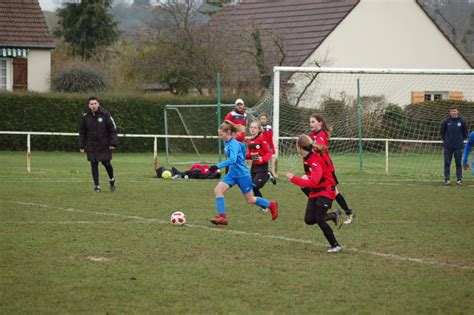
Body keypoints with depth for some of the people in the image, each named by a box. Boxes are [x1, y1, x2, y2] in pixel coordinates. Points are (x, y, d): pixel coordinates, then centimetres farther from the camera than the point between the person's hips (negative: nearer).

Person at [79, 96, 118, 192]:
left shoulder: (105, 114, -8)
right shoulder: (85, 116, 0)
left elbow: (113, 129, -6)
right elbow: (82, 132, 9)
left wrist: (113, 143, -12)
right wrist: (81, 146, 4)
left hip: (104, 145, -2)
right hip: (91, 146, 2)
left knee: (106, 163, -2)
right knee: (94, 165, 0)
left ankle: (112, 180, 27)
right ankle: (96, 186, 9)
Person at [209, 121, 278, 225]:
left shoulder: (234, 144, -24)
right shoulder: (226, 143, 2)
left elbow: (232, 160, -39)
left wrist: (218, 166, -46)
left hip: (242, 175, -8)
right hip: (232, 173, 8)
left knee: (250, 200, 7)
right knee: (218, 190, -12)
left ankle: (271, 205, 31)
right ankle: (222, 217, -11)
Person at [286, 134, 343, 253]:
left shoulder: (315, 161, -27)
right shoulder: (306, 158, -1)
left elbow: (312, 182, -36)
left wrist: (293, 178, -32)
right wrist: (307, 176, 4)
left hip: (326, 191, -8)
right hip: (314, 191, 8)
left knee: (319, 219, -17)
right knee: (309, 220, -3)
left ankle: (336, 246, -6)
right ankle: (333, 216, 21)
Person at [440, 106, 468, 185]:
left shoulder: (462, 121, -1)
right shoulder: (446, 121, -3)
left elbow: (465, 132, 10)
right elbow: (442, 132, 8)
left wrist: (461, 140, 6)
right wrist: (445, 139, 6)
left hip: (458, 146, 0)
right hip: (448, 146, 0)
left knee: (458, 163, 5)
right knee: (447, 163, 2)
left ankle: (459, 179, 12)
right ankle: (447, 179, 7)